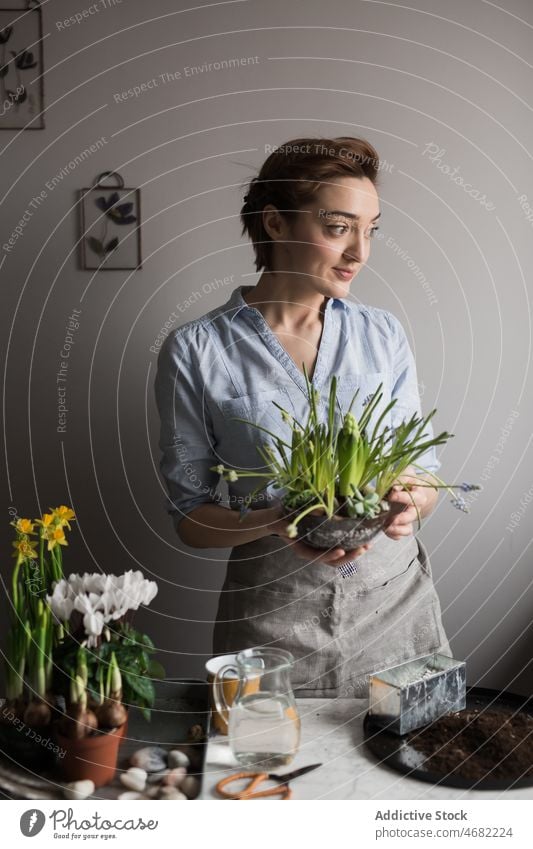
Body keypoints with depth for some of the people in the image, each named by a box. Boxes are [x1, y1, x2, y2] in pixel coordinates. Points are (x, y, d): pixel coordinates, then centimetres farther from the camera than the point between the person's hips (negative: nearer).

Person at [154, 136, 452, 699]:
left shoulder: (383, 334, 3)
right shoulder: (194, 351, -7)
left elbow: (426, 473, 7)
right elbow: (190, 517, -4)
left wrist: (410, 502, -15)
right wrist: (275, 522, -22)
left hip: (395, 594, 3)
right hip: (273, 611, -2)